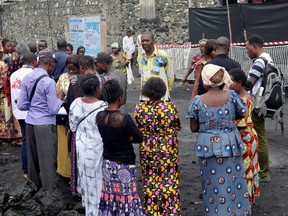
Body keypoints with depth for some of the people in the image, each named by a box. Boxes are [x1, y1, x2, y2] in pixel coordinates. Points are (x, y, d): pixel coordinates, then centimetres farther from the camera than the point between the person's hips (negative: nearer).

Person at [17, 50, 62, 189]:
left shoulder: (26, 78, 3)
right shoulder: (49, 82, -16)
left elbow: (21, 105, 5)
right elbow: (53, 110, -14)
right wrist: (60, 99, 4)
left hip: (30, 122, 7)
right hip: (45, 124, -7)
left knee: (33, 157, 20)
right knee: (48, 160, 2)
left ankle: (34, 185, 35)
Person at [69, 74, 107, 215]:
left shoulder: (75, 103, -10)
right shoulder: (103, 107, -25)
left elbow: (72, 127, 2)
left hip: (82, 147, 5)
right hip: (98, 149, -5)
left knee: (87, 177, 22)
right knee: (98, 179, 12)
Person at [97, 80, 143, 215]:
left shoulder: (99, 116, -4)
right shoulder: (124, 119, -22)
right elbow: (139, 138, -11)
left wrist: (121, 139, 1)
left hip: (107, 163, 6)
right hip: (123, 166, -6)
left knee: (109, 197, 15)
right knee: (125, 199, 6)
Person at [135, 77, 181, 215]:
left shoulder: (140, 107, -8)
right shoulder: (170, 107, -12)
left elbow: (138, 129, 3)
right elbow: (177, 128, 0)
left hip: (147, 150, 2)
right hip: (168, 150, -1)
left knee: (150, 183, 14)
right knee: (169, 183, 9)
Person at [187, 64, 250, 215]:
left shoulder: (197, 101, -10)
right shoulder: (231, 95, -9)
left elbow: (193, 128, -3)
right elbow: (242, 114, 7)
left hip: (208, 147, 0)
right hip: (230, 145, 1)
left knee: (213, 185, 11)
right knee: (234, 183, 13)